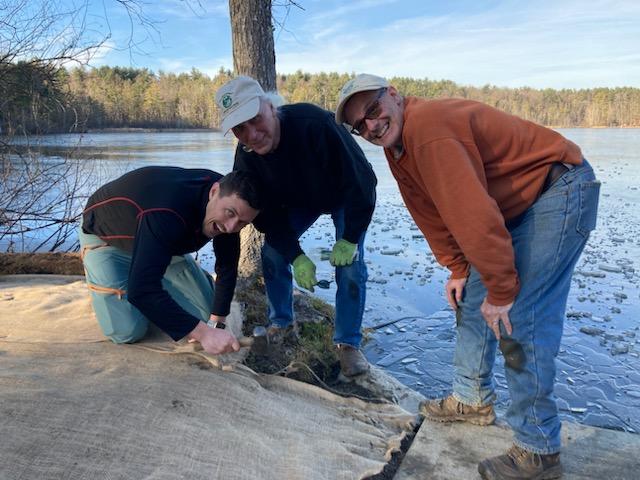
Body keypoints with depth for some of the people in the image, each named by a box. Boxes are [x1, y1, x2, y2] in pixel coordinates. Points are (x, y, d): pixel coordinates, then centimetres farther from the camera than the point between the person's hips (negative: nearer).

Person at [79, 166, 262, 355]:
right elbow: (141, 290, -48)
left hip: (164, 242, 6)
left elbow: (227, 267, -10)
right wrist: (203, 332, -48)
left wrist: (216, 323, -16)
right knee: (127, 332, -18)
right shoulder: (167, 213, -44)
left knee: (205, 313, 0)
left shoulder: (228, 193, -21)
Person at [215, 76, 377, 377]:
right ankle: (281, 324, 18)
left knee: (351, 265, -14)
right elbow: (267, 214, -14)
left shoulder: (314, 123, -41)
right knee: (273, 253, -5)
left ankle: (348, 343, 3)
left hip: (345, 197, -4)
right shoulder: (246, 157, -23)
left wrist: (349, 238, -27)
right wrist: (296, 257, -23)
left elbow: (362, 180, -34)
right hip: (299, 200, 4)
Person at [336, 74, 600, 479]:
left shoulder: (427, 127, -28)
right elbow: (433, 213, 9)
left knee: (521, 319, -13)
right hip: (515, 203, 10)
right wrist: (459, 270, 7)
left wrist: (501, 291, -23)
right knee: (472, 298, 12)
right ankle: (473, 399, 27)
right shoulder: (397, 146, 4)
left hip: (561, 189, -10)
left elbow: (474, 214, -31)